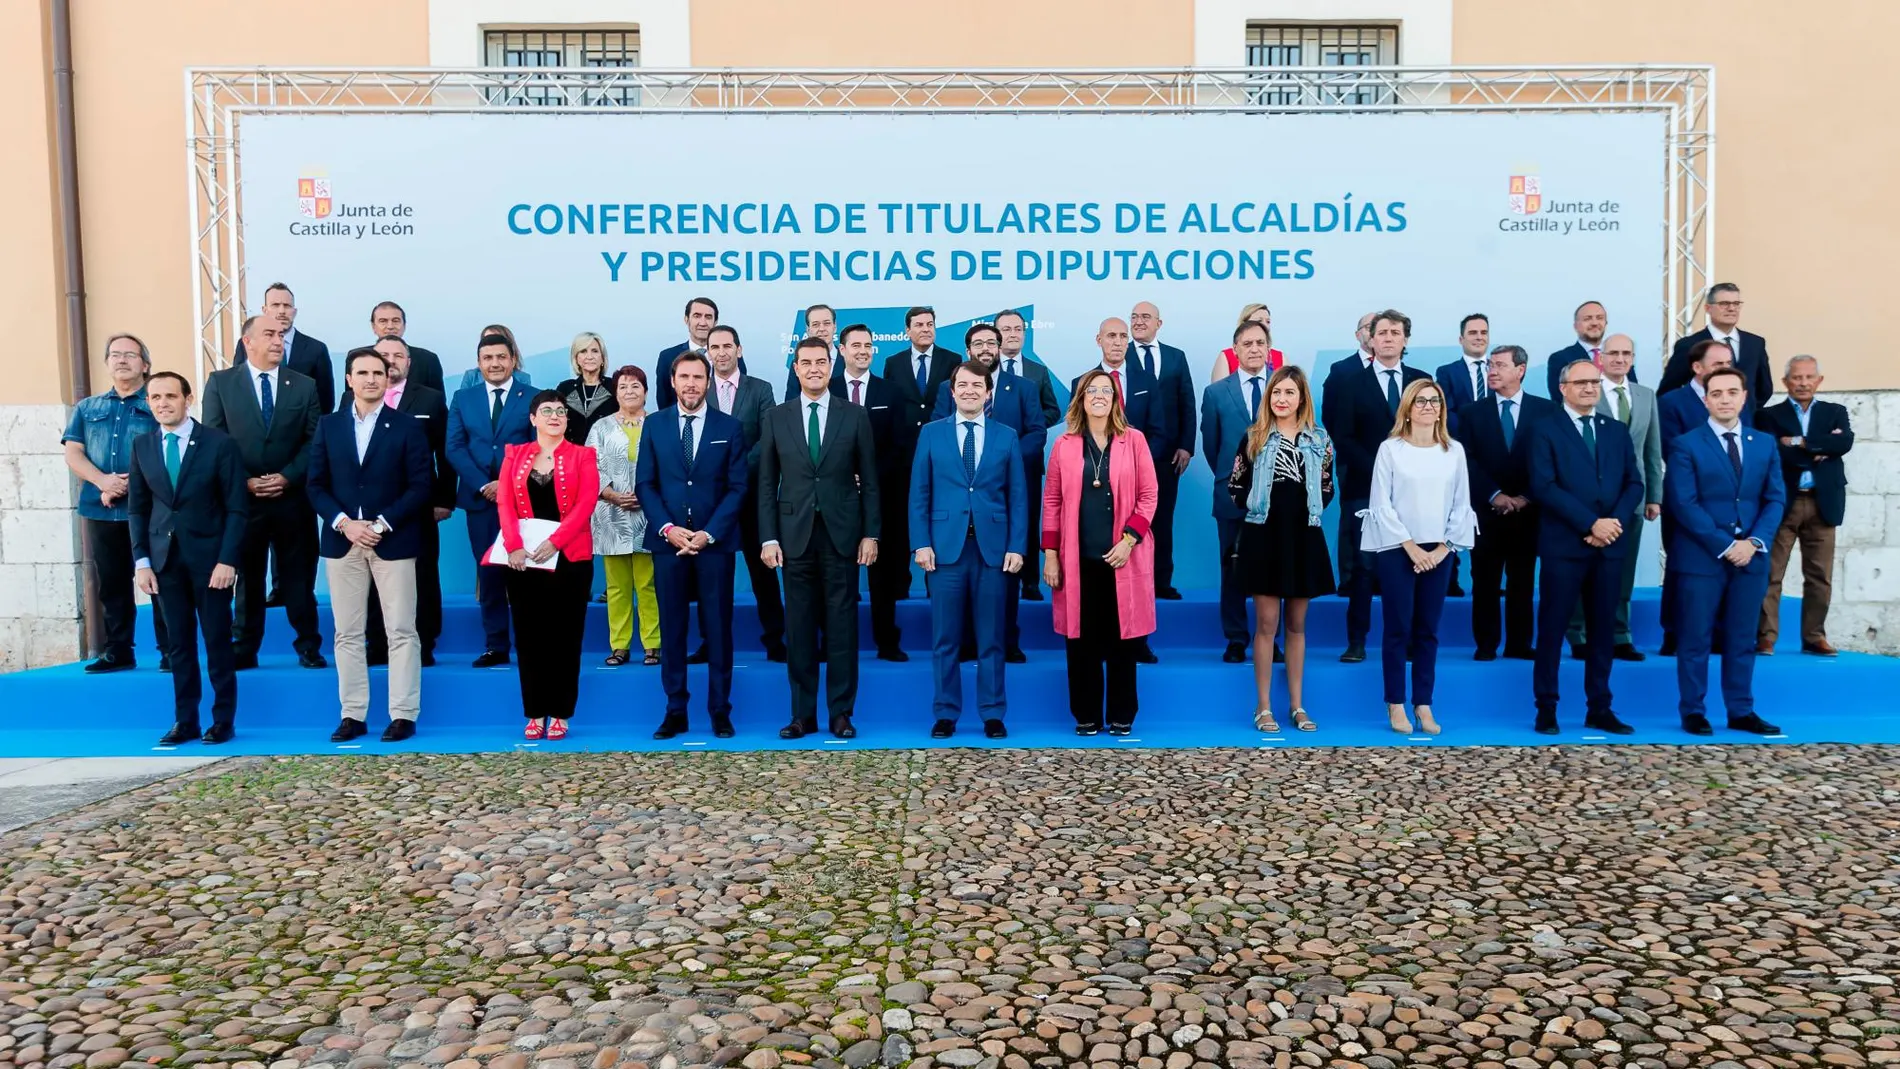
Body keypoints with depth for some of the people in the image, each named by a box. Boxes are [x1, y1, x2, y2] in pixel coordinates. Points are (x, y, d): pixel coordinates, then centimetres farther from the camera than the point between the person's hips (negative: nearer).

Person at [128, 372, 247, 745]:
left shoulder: (219, 443, -5)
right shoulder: (142, 445, 7)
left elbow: (236, 507, -6)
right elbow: (137, 507, 10)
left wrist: (228, 559, -13)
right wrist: (141, 560, 1)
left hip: (209, 556, -3)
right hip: (164, 557, 3)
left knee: (217, 641, 3)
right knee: (178, 643, 8)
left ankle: (223, 719, 12)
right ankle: (185, 720, 15)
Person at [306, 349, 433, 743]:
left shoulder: (407, 426, 2)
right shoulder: (328, 426, 10)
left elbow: (421, 484, -4)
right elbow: (317, 485, 7)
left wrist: (382, 524, -13)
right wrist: (344, 523, -9)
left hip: (393, 541, -3)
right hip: (342, 541, 3)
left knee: (401, 631, -1)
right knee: (347, 633, 6)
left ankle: (403, 715, 4)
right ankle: (353, 715, 13)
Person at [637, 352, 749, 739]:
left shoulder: (730, 427, 4)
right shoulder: (654, 424, 7)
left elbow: (737, 487, 0)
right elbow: (644, 483, 4)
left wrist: (708, 533, -11)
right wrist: (668, 528, -10)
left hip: (715, 541, -1)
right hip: (668, 540, 1)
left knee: (718, 628, 4)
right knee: (671, 628, 5)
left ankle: (720, 710, 12)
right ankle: (675, 711, 13)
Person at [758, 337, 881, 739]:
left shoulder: (855, 416, 4)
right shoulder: (776, 418, 6)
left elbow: (870, 481, 4)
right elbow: (767, 484, 5)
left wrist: (870, 534, -2)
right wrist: (768, 538, -2)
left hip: (841, 534, -1)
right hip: (795, 534, 1)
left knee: (841, 625, 3)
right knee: (799, 627, 5)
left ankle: (841, 712, 13)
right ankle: (803, 714, 14)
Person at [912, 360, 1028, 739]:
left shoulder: (1006, 436, 8)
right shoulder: (931, 433, 7)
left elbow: (1018, 497, 5)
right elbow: (919, 494, 4)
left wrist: (1017, 547, -4)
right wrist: (921, 544, -5)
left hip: (992, 548, 0)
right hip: (945, 547, 0)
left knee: (991, 639, 6)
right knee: (944, 639, 5)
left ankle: (993, 715, 16)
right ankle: (946, 713, 16)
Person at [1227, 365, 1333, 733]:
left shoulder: (1319, 440, 5)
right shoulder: (1254, 437, 0)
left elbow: (1327, 490, 12)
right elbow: (1235, 486, 3)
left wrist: (1309, 511, 2)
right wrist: (1257, 509, 2)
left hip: (1304, 539, 2)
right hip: (1264, 538, -2)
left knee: (1296, 625, 10)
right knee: (1266, 624, 0)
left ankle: (1297, 706, 18)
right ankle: (1263, 707, 8)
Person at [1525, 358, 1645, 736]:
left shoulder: (1618, 431, 15)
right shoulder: (1544, 430, 0)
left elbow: (1634, 484, 9)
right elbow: (1544, 486, -11)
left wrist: (1616, 522, -10)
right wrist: (1591, 523, -16)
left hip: (1610, 545, 5)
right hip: (1564, 544, -4)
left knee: (1602, 629, 9)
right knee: (1553, 628, 1)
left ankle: (1599, 709, 17)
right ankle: (1546, 708, 9)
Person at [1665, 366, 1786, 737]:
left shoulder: (1765, 443, 11)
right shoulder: (1686, 445, -3)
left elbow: (1775, 499, 6)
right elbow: (1684, 504, -10)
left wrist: (1754, 542, -9)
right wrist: (1724, 545, -15)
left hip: (1751, 556, 4)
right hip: (1702, 556, -4)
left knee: (1742, 639, 10)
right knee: (1695, 639, 2)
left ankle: (1741, 712, 19)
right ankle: (1693, 711, 10)